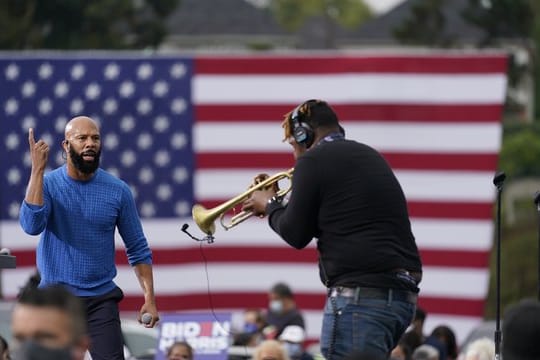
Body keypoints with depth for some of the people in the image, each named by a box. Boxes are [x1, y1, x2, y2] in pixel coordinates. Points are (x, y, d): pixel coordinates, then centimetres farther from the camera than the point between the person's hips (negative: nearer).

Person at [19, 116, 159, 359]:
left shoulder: (118, 191, 0)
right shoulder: (47, 184, -4)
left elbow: (138, 250, 6)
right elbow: (32, 225, -23)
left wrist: (149, 297, -4)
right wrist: (37, 169, -25)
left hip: (101, 300, 0)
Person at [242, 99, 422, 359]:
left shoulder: (314, 160, -4)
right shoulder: (368, 156, 22)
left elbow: (296, 235, -2)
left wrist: (270, 206, 16)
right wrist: (279, 202, 29)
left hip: (361, 294, -9)